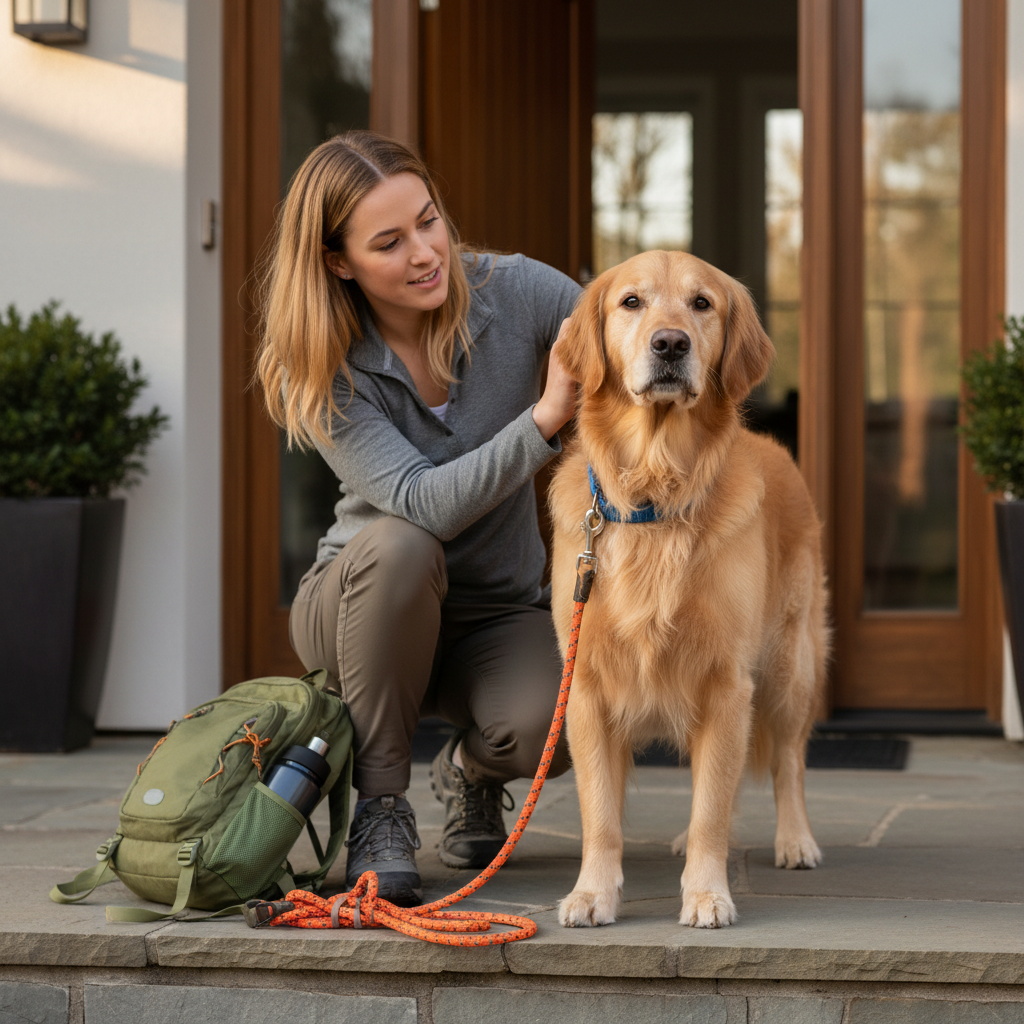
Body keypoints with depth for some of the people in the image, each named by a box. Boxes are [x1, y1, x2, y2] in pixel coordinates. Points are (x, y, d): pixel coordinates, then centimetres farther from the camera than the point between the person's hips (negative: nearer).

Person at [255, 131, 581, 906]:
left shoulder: (514, 292, -13)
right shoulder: (321, 369, -18)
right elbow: (424, 504, -29)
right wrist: (545, 417, -38)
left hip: (500, 612, 1)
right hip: (362, 606, -1)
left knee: (543, 728, -32)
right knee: (398, 545, -37)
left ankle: (472, 772, 9)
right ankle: (379, 809, -19)